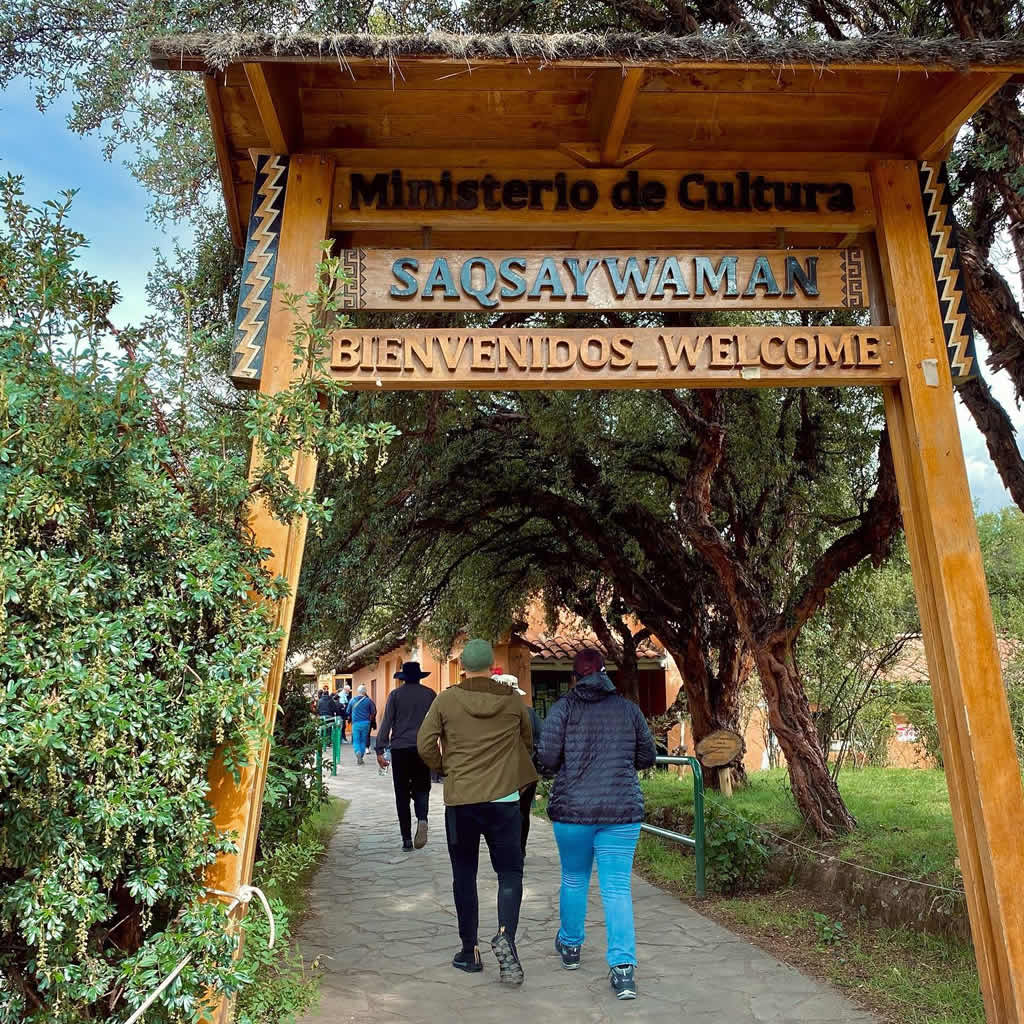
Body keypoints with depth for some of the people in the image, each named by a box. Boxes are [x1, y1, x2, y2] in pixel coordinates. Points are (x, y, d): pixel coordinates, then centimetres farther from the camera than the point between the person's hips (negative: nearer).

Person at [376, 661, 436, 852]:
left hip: (400, 749, 0)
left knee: (402, 794, 8)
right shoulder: (429, 694, 4)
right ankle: (422, 819, -19)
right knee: (421, 789, 11)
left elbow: (386, 723, -2)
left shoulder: (395, 695, 1)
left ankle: (407, 839, 8)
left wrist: (380, 750, -1)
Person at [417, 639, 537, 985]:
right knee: (510, 872, 10)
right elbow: (527, 741, 13)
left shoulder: (446, 700, -4)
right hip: (503, 799, 0)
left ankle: (469, 950, 21)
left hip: (459, 800, 0)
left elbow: (424, 744, -5)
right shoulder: (513, 701, 0)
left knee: (464, 876, 15)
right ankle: (505, 936, -11)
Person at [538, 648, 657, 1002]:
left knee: (573, 880, 19)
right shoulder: (628, 708, 1)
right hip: (622, 810, 1)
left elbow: (547, 757, -11)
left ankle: (570, 946, 36)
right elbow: (647, 757, 8)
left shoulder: (564, 707, -6)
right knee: (617, 887, 6)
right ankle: (623, 966, -1)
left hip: (573, 808, -1)